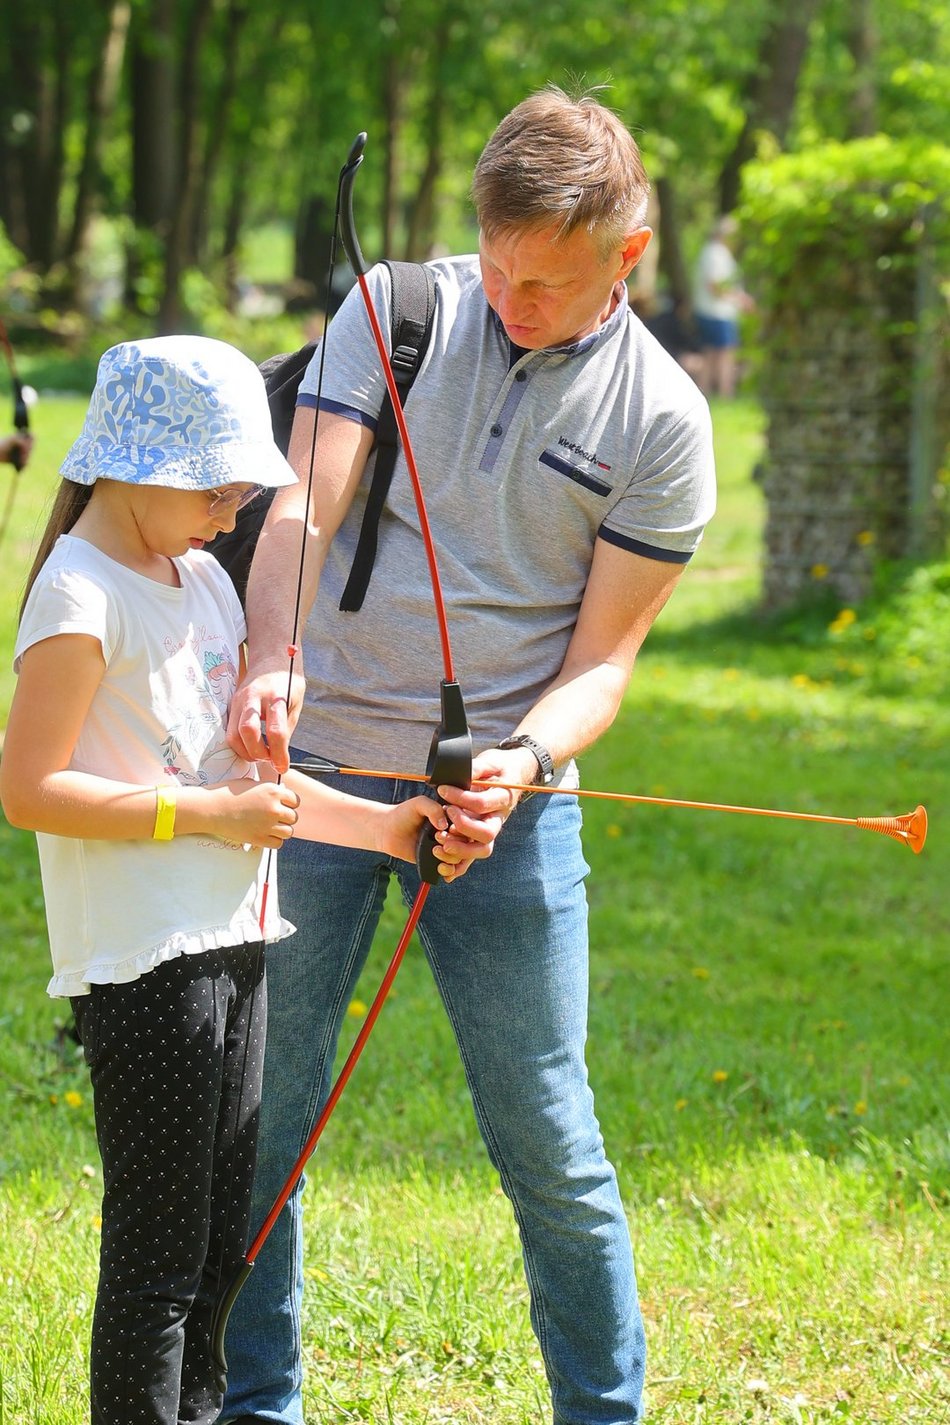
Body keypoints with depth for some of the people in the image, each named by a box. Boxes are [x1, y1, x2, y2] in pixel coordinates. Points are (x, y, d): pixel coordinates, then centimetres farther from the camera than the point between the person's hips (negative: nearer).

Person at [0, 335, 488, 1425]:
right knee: (159, 1250, -4)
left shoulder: (204, 581, 15)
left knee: (221, 1240, 16)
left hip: (230, 946, 9)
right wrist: (207, 813, -17)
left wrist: (386, 827, 9)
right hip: (142, 964, -9)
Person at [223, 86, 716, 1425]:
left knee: (547, 1138, 1)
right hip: (316, 763, 1)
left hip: (506, 800, -1)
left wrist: (522, 761, -23)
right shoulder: (394, 309, 0)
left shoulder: (663, 422, -3)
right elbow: (307, 503, -9)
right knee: (261, 1110, 5)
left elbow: (601, 655, -3)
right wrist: (272, 651, -29)